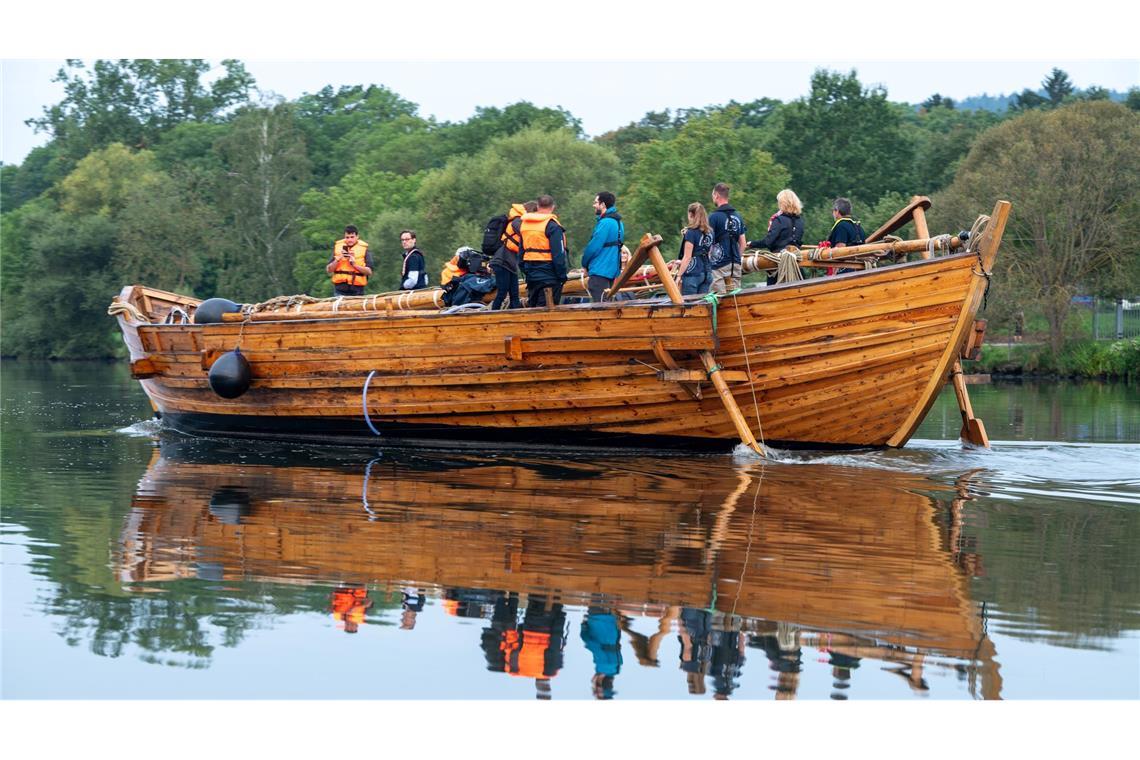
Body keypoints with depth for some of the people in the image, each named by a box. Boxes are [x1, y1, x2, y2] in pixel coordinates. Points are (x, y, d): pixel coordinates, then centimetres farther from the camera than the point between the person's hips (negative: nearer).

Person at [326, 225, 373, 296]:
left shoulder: (363, 249, 2)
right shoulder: (337, 247, 7)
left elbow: (369, 271, -3)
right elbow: (329, 270, 5)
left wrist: (355, 264, -17)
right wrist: (338, 259, -12)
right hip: (340, 289, 1)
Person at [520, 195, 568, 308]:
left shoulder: (523, 224, 11)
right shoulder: (552, 226, -13)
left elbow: (521, 252, 17)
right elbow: (558, 255, -16)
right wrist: (562, 276, -9)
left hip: (531, 276, 7)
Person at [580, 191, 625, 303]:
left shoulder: (605, 223, -17)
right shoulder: (618, 222, 14)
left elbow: (593, 247, -17)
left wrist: (585, 264, 1)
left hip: (601, 271, -10)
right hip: (613, 272, 10)